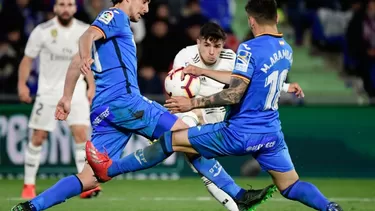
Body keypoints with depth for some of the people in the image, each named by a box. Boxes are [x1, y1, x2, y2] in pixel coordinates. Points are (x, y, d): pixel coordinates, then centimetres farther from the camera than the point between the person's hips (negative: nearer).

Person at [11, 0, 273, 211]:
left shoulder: (117, 23, 28)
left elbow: (77, 62, 32)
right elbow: (88, 36, -19)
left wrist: (67, 98, 35)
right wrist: (86, 57, -40)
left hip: (104, 111, 10)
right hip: (123, 99, -10)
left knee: (90, 179, 2)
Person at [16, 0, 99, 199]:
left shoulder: (84, 31, 0)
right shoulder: (42, 31, -8)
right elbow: (27, 59, 0)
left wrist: (91, 86, 6)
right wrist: (22, 84, -8)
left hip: (76, 90, 1)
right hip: (48, 91, -1)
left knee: (81, 133, -13)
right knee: (38, 137, 1)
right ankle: (28, 185, 15)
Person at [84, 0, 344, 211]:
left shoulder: (250, 49, -18)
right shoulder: (287, 51, 7)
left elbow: (234, 95, -22)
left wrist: (192, 103, -15)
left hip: (240, 134, -6)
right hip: (272, 134, 6)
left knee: (170, 140, 3)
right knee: (291, 187, 14)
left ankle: (109, 169, 9)